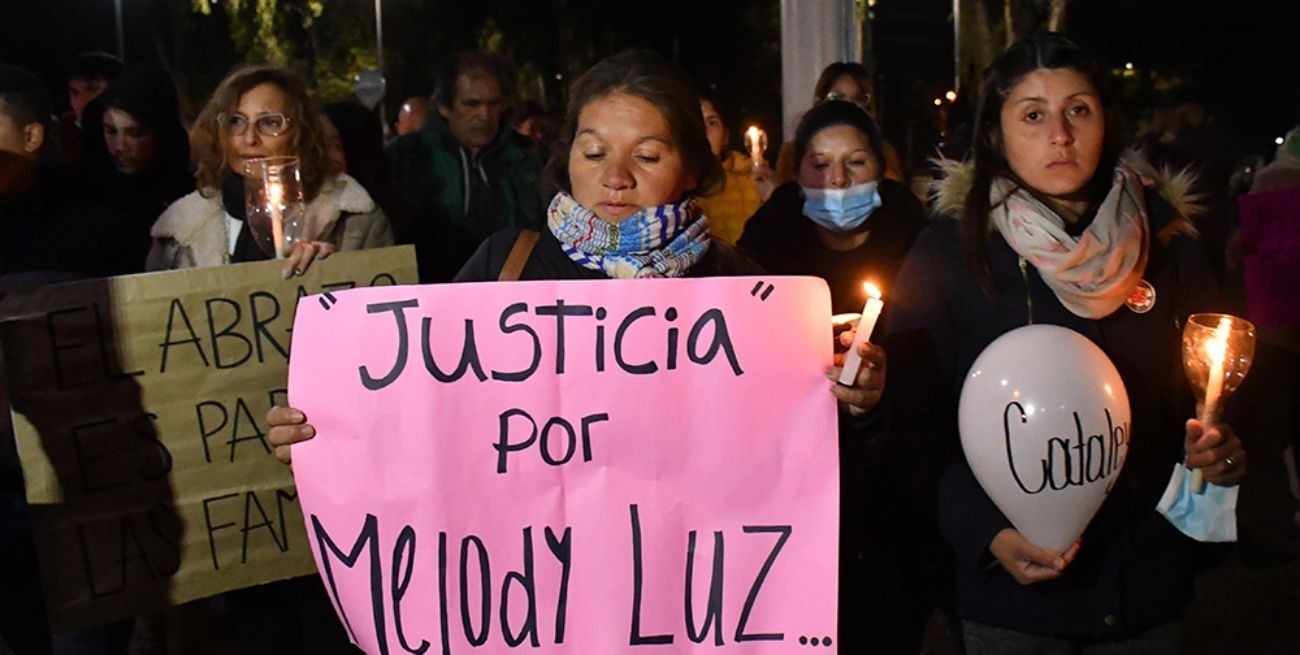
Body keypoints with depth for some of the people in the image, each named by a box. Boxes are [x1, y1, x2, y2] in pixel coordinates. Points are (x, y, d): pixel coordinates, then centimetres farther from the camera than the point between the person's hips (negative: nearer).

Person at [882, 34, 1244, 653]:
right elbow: (915, 416, -8)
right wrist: (987, 532, -20)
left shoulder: (1168, 243, 2)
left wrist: (1221, 449, -9)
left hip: (1150, 573, 3)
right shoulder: (949, 251, -8)